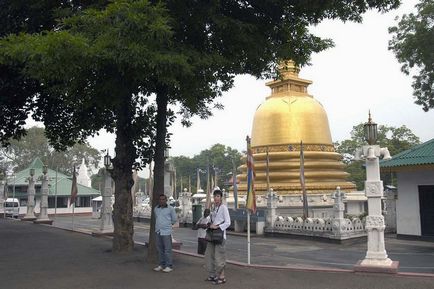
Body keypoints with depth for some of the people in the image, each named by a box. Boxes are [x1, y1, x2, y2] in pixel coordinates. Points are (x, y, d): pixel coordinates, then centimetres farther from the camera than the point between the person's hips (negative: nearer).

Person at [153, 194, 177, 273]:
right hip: (157, 231, 5)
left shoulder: (170, 208, -3)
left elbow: (174, 219, 6)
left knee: (167, 249, -5)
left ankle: (169, 266, 1)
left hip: (166, 232, -5)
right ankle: (161, 265, 19)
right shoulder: (155, 209, 11)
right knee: (160, 249, 10)